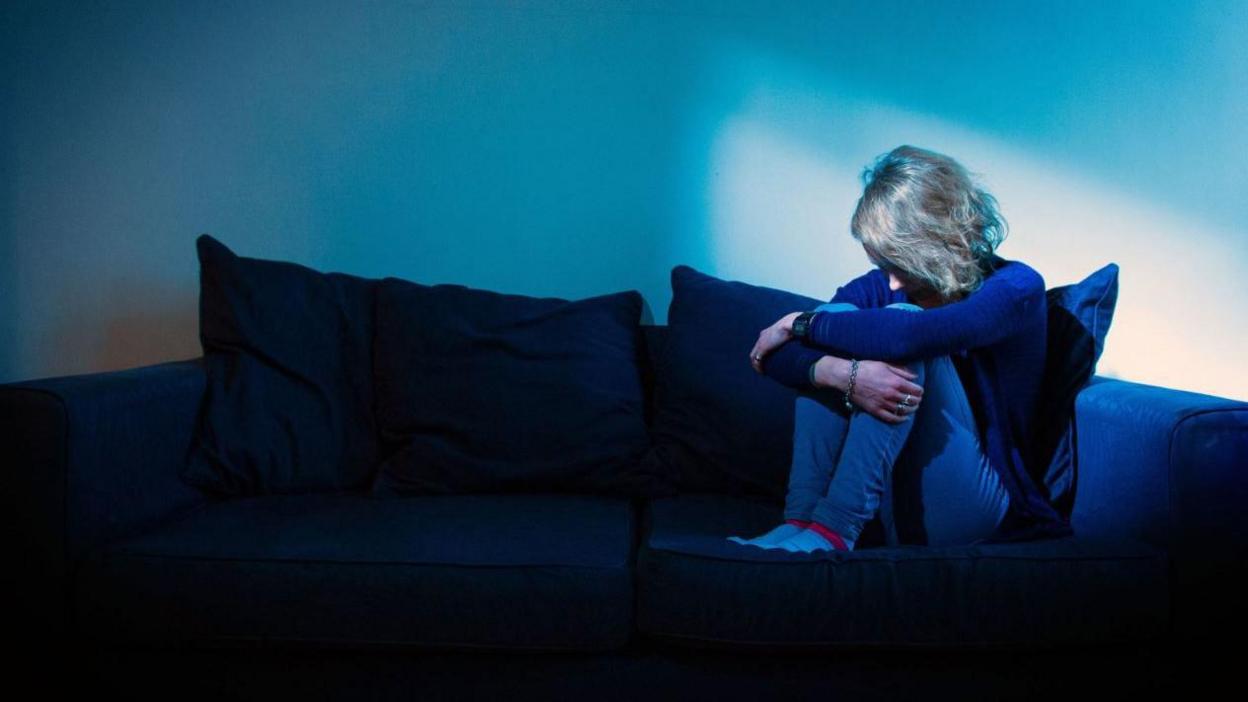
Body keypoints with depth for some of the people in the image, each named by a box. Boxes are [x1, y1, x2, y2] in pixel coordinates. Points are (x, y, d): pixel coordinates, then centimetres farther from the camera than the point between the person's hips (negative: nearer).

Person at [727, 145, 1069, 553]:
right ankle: (800, 520, -26)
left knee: (901, 333, -24)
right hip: (882, 504, 4)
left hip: (962, 505, -4)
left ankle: (834, 529, -34)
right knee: (832, 332, -14)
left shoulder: (1016, 287, -8)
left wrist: (799, 323, -17)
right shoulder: (880, 287, 4)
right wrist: (845, 374, -32)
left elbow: (906, 334, -30)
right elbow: (772, 356, -11)